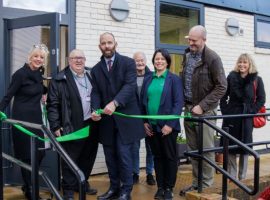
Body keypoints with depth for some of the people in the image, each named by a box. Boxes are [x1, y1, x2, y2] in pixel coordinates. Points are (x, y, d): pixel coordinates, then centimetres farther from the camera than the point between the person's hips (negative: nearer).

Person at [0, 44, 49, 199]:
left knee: (39, 153, 8)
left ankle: (28, 185, 30)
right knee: (27, 156, 1)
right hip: (22, 119, -7)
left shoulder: (39, 73, 7)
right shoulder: (20, 73, -13)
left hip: (36, 118, 7)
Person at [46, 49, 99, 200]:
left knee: (88, 157, 16)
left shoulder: (92, 75, 10)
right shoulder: (60, 80, -5)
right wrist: (55, 126, -12)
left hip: (92, 124, 5)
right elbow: (53, 104, -7)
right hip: (72, 127, -5)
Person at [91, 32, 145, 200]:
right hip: (107, 119, 5)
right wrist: (96, 110, -15)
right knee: (110, 156, 11)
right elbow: (96, 93, 5)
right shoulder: (96, 69, 12)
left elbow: (130, 86, -15)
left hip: (125, 118, -4)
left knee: (123, 154, -5)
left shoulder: (128, 63, -2)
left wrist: (115, 103, -29)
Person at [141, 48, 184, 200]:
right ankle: (160, 187, 21)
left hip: (167, 125, -4)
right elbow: (143, 101, 11)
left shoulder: (174, 79, -3)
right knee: (157, 156, 11)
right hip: (152, 125, 4)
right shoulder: (148, 79, 9)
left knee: (170, 157, 5)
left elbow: (179, 103, -9)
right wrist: (144, 122, 2)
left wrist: (170, 124, -15)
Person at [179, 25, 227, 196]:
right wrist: (184, 103, 8)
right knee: (193, 149, 10)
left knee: (206, 149, 2)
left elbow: (221, 87, -13)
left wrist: (202, 106, -17)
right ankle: (196, 183, 21)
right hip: (188, 108, 6)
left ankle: (206, 185, 13)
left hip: (205, 110, -6)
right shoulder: (187, 56, 9)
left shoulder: (212, 58, -11)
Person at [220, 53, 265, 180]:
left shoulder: (256, 80, 0)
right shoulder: (231, 77, 3)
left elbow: (261, 99, 0)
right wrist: (225, 112, -4)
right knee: (230, 147, 5)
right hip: (231, 117, 1)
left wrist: (251, 111, -9)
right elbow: (223, 97, 5)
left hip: (247, 119, -1)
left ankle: (242, 177, 18)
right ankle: (231, 176, 17)